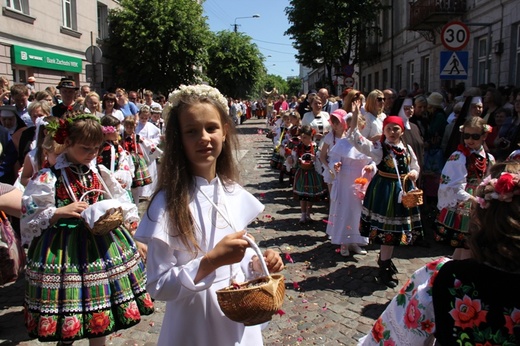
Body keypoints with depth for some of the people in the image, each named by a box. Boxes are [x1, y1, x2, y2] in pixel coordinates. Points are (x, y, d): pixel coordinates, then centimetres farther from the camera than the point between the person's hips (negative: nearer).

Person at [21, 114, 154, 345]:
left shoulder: (100, 173, 4)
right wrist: (60, 212, -20)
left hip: (103, 244, 4)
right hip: (64, 250, -3)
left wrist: (116, 214, -10)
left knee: (99, 314, 13)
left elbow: (122, 202, 10)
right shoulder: (49, 177, -8)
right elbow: (30, 216, -8)